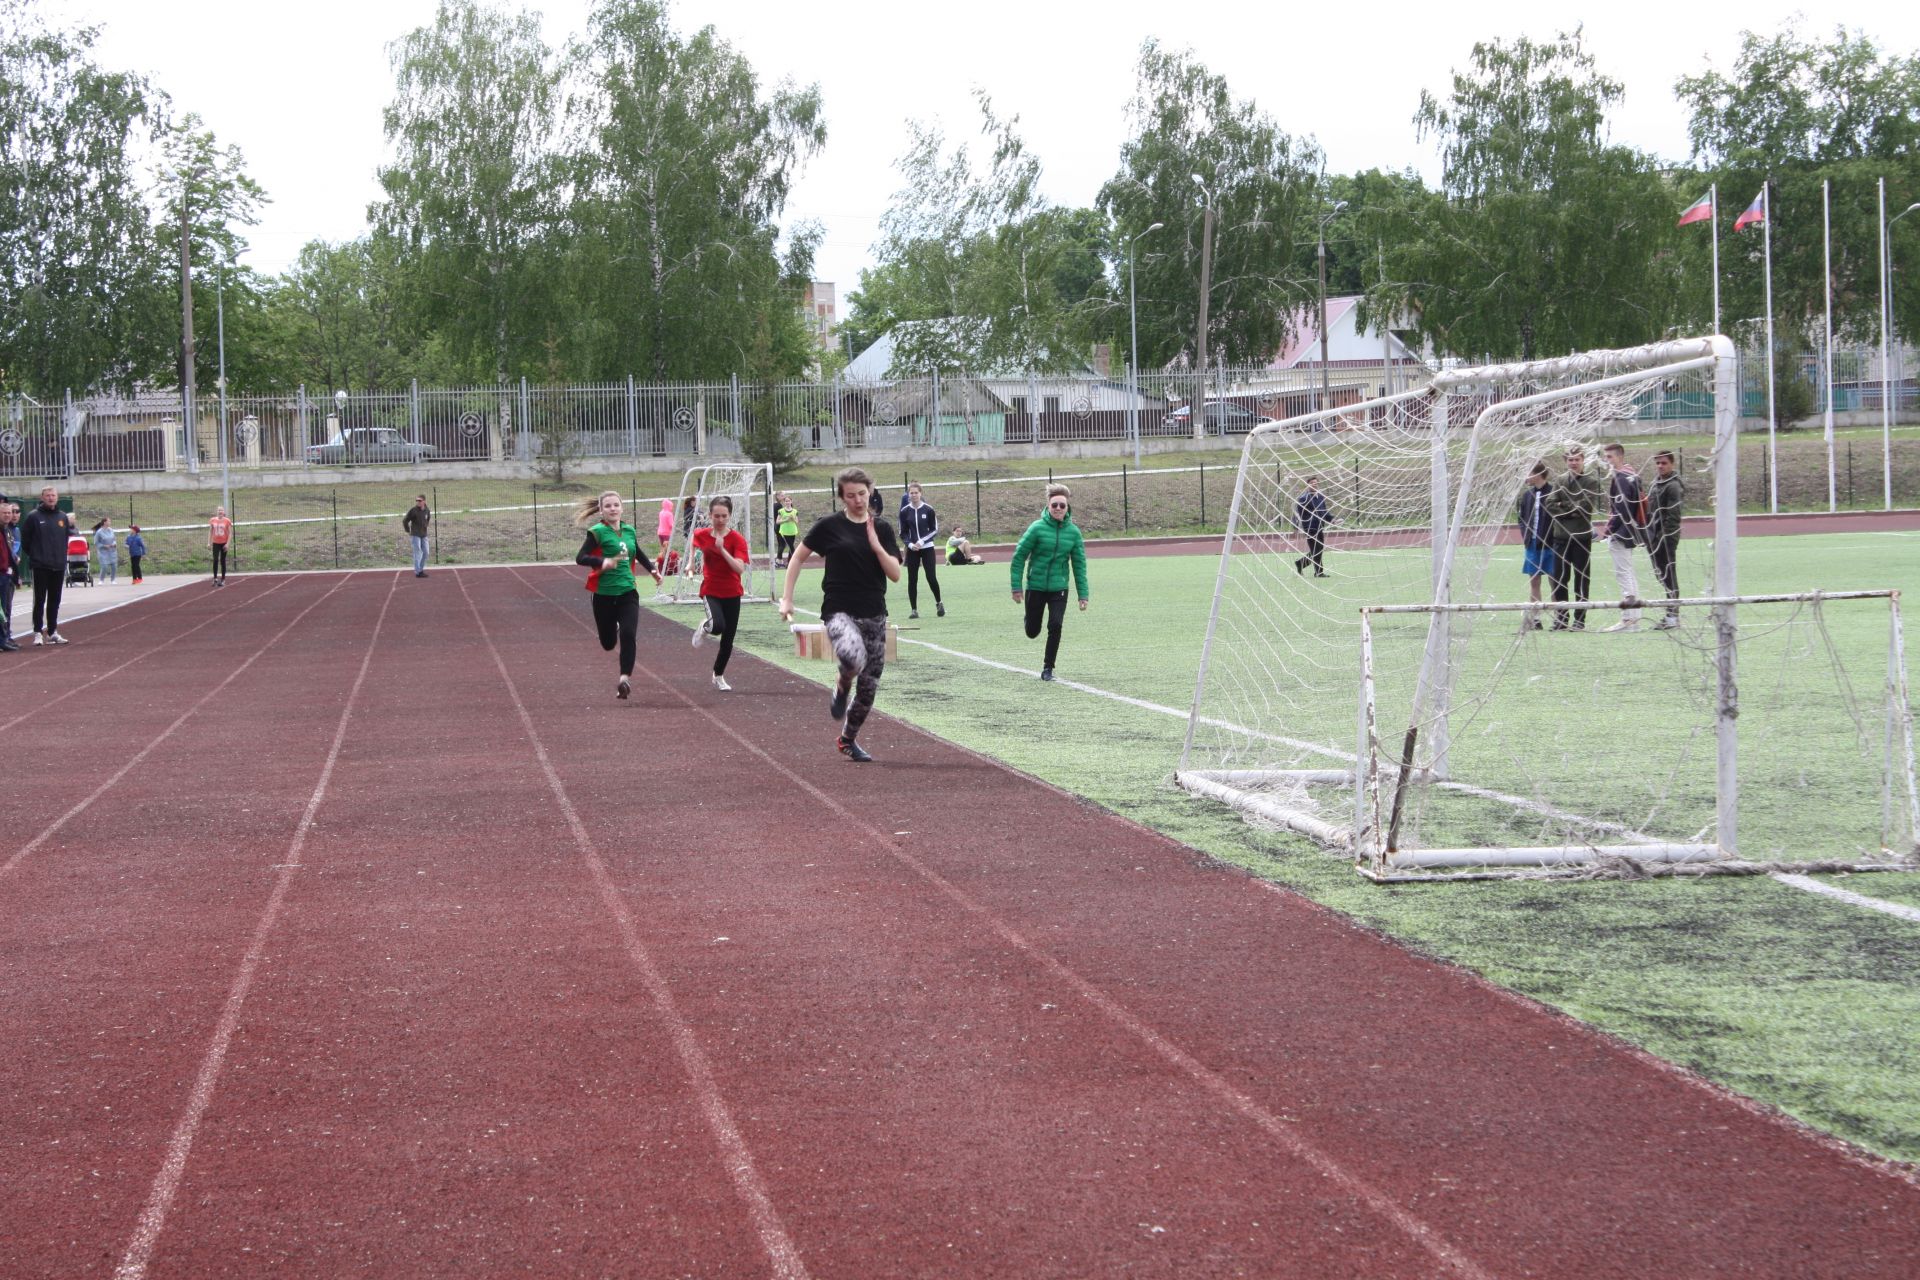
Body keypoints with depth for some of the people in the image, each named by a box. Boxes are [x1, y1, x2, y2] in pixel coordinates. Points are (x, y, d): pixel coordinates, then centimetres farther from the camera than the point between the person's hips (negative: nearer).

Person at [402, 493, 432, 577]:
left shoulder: (427, 511, 1)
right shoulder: (413, 510, -13)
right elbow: (405, 521, -6)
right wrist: (408, 531, -3)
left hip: (424, 535, 5)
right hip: (415, 535, -5)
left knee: (426, 553, 7)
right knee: (417, 553, -5)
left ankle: (421, 570, 22)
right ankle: (417, 572, -1)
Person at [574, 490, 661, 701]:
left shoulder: (629, 530, 7)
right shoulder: (598, 532, -8)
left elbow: (638, 553, 27)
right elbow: (580, 558, -17)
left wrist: (652, 569, 13)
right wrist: (602, 562, -32)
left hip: (628, 592, 3)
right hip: (604, 595, -3)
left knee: (628, 635, -16)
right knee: (608, 643, 9)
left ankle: (625, 679, -15)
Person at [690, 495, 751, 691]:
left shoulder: (737, 539, -12)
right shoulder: (702, 535, -5)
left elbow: (740, 568, -24)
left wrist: (722, 549, -32)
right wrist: (697, 565, 20)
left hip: (731, 593, 1)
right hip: (710, 591, -1)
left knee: (728, 639, 6)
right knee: (718, 626, -30)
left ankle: (718, 676, 29)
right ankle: (705, 626, 8)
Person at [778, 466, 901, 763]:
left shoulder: (882, 529, 7)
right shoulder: (830, 526, -2)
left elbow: (895, 574, 1)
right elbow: (798, 558, 7)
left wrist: (876, 546, -12)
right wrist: (786, 599, 2)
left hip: (874, 615, 4)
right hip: (839, 610, -4)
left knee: (869, 685, 6)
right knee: (852, 657, -35)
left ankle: (848, 739, 29)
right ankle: (841, 690, 1)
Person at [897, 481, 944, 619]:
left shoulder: (928, 510, -3)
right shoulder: (905, 511, 0)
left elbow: (934, 529, 0)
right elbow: (903, 533, 4)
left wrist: (922, 541, -13)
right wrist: (910, 544, -14)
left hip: (927, 548, -2)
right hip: (912, 550, 2)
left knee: (931, 577, -8)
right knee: (912, 579, 0)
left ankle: (939, 603, 15)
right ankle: (914, 609, 8)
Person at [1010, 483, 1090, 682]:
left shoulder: (1073, 532, -3)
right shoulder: (1037, 528, -11)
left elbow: (1079, 564, 3)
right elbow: (1019, 556, -6)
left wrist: (1083, 594, 0)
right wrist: (1017, 587, -9)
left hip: (1059, 588, 1)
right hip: (1035, 587, -1)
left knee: (1055, 625, -15)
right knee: (1032, 632, 8)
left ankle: (1048, 667, 1)